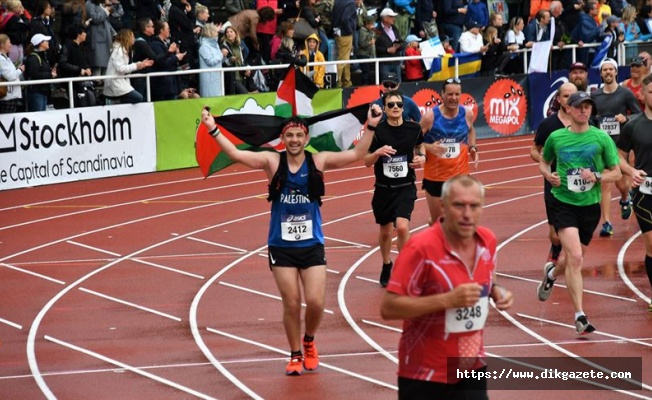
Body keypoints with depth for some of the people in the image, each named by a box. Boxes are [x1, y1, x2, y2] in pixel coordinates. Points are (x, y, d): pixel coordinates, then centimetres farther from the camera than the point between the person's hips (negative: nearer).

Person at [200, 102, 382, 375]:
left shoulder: (318, 161, -2)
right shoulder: (272, 162, -3)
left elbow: (357, 154, -5)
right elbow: (235, 154, -10)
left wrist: (370, 127, -15)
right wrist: (213, 130, -19)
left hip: (312, 244, 0)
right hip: (281, 246, 0)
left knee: (315, 302, -6)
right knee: (291, 304, 1)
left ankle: (309, 343, 24)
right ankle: (295, 355, 21)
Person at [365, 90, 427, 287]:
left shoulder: (414, 129, -4)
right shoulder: (377, 131, -8)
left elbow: (419, 149, 17)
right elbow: (367, 162, -4)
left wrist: (421, 158, -5)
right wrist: (378, 152, -24)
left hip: (406, 187, -1)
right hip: (383, 188, 1)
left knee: (402, 226, -21)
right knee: (385, 231, 15)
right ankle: (386, 266, 41)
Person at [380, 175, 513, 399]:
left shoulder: (488, 241, 0)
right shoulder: (421, 248, -20)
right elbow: (388, 308, -22)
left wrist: (496, 292, -4)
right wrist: (447, 299, -29)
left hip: (471, 368, 5)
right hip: (424, 375, -5)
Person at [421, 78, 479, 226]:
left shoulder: (467, 114, -3)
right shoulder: (430, 116, -14)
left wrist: (472, 148, 4)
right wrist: (429, 147, -25)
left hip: (460, 175, 2)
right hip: (434, 177, -2)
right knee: (437, 221, 9)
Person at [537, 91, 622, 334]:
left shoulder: (601, 138, -2)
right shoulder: (556, 138, 0)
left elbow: (616, 173, 2)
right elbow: (543, 162, 18)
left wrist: (596, 177, -16)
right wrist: (548, 175, -4)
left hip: (590, 205, 2)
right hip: (563, 202, -2)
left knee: (570, 260, 15)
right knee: (575, 258, -18)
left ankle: (551, 274, 52)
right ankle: (580, 316, -15)